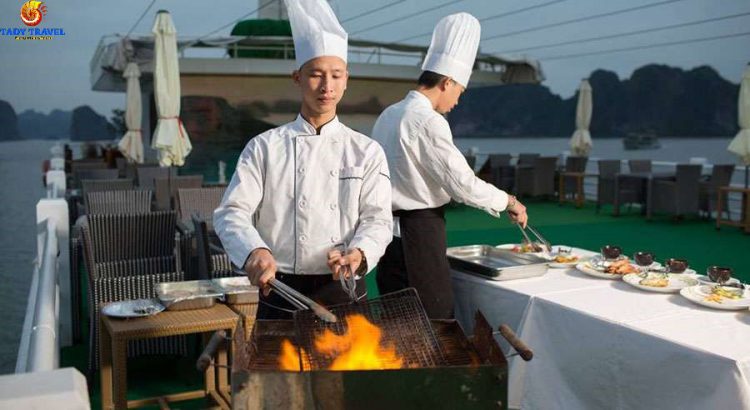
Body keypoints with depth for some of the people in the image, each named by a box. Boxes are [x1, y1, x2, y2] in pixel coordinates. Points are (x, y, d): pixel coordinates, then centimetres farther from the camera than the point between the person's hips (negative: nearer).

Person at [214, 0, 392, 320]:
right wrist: (255, 251, -26)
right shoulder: (265, 147, 0)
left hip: (344, 294, 1)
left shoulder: (367, 151, 2)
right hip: (281, 296, 0)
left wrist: (359, 252, -24)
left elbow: (377, 219, -3)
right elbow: (233, 212, -6)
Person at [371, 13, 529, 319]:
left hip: (391, 231, 9)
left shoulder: (389, 115, 11)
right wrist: (509, 202, -1)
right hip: (418, 236, -9)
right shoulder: (428, 122, -16)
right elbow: (464, 184, -16)